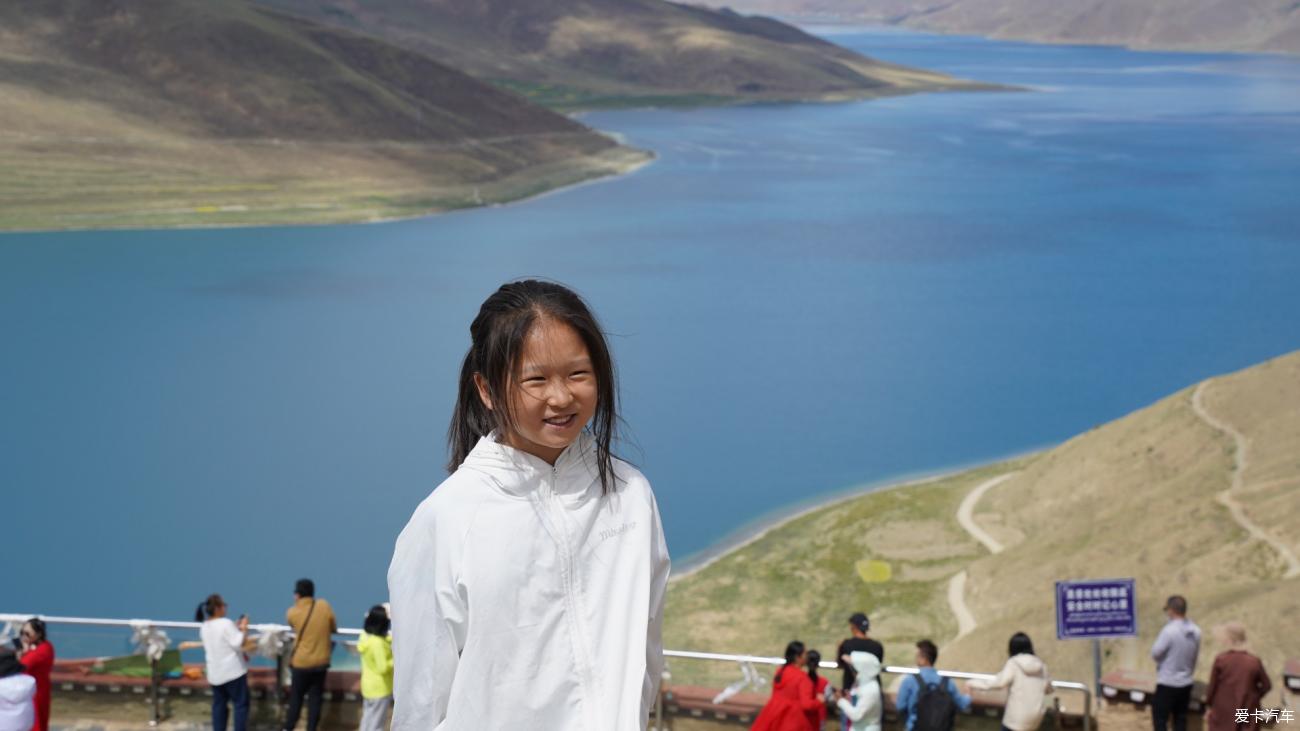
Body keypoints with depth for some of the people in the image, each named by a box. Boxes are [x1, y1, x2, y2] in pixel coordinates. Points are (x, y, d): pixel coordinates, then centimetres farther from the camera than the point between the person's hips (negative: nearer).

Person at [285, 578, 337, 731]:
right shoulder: (324, 606, -7)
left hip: (300, 662, -1)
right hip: (320, 661, 1)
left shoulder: (292, 613, -10)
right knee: (315, 698, 8)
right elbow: (334, 628, 5)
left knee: (296, 697, 11)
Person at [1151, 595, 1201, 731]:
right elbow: (1195, 655, 10)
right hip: (1186, 683, 6)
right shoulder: (1195, 631, -1)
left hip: (1167, 684, -6)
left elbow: (1155, 653, -17)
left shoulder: (1169, 630, -22)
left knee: (1159, 720, 4)